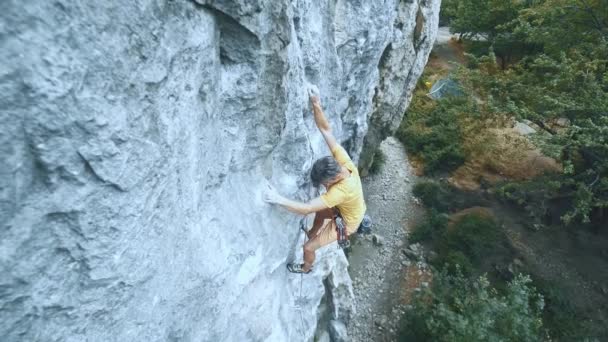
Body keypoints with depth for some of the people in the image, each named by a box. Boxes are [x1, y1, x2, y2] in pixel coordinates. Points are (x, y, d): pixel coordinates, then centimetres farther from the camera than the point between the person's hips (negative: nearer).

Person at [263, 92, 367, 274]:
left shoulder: (341, 190, -47)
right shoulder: (343, 161, -27)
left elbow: (307, 208, -50)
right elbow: (326, 130, -26)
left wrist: (278, 199, -51)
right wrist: (316, 105, -36)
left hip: (346, 222, -7)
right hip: (346, 209, 7)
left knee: (308, 247, 5)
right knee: (321, 210, 32)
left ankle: (305, 268, 38)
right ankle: (312, 233, 60)